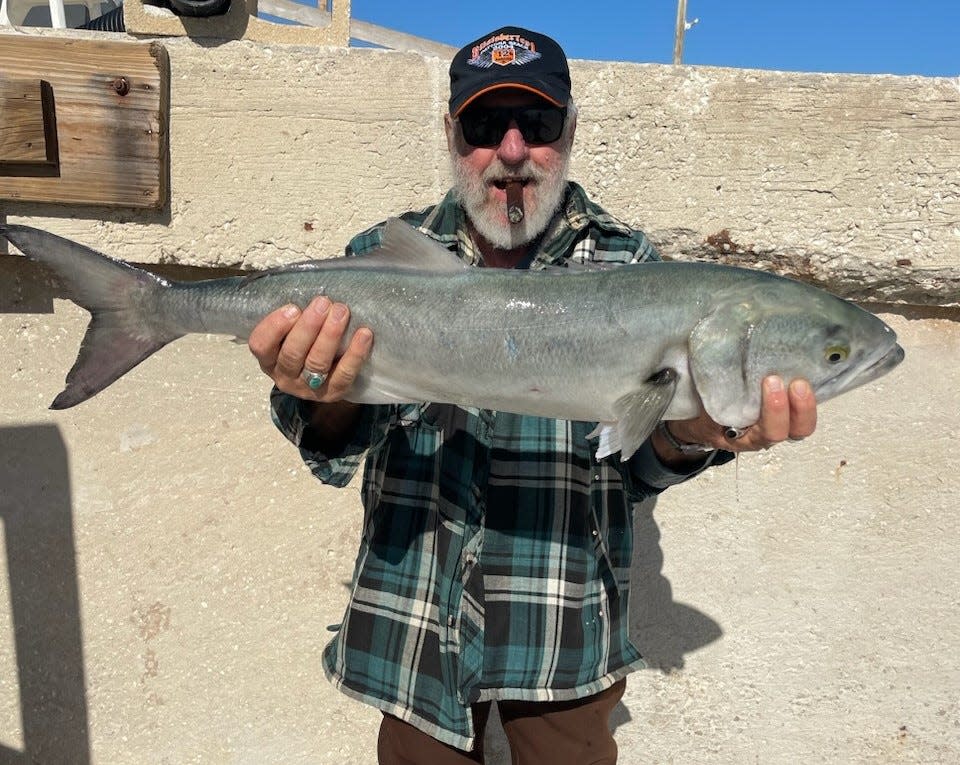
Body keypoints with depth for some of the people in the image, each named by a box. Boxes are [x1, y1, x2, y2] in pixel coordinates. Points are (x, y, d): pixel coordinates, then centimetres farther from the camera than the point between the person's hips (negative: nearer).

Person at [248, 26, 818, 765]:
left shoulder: (627, 264, -5)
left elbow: (632, 468, -10)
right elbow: (339, 452, -11)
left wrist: (686, 433, -32)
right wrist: (327, 400, -34)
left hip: (564, 628, 0)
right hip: (414, 618, 1)